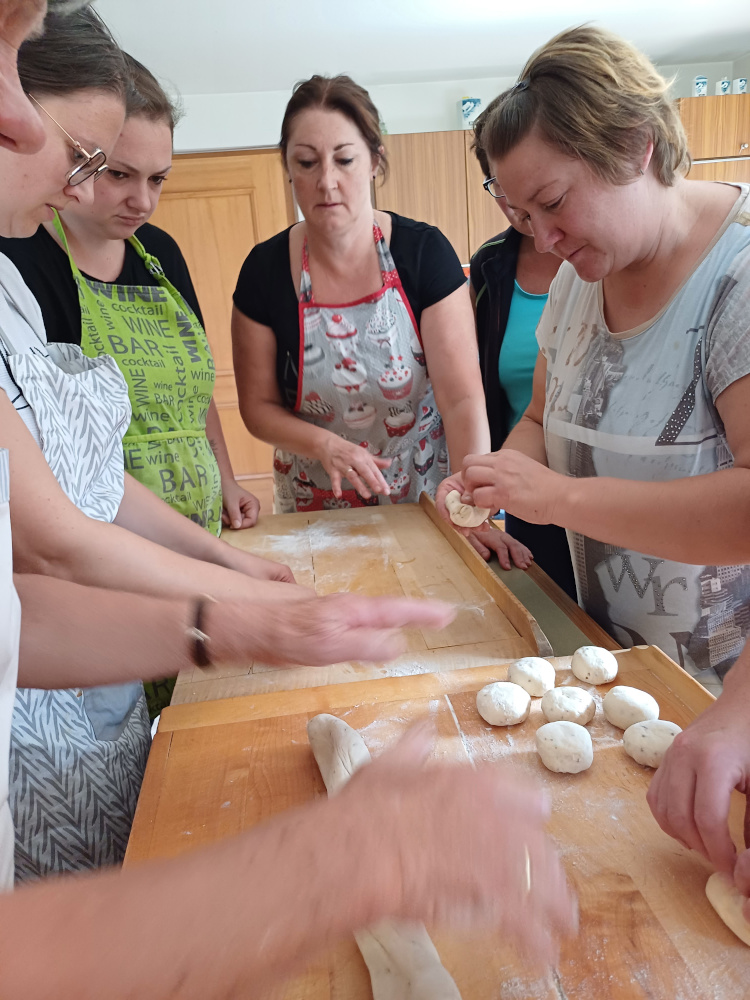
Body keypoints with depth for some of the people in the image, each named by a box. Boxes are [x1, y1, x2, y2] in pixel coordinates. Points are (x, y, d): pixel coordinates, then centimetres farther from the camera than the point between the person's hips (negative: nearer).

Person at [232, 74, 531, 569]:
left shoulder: (425, 253, -13)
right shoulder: (265, 270, -9)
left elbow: (463, 398, -17)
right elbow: (259, 406, -2)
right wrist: (325, 444, -21)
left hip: (423, 499, 0)